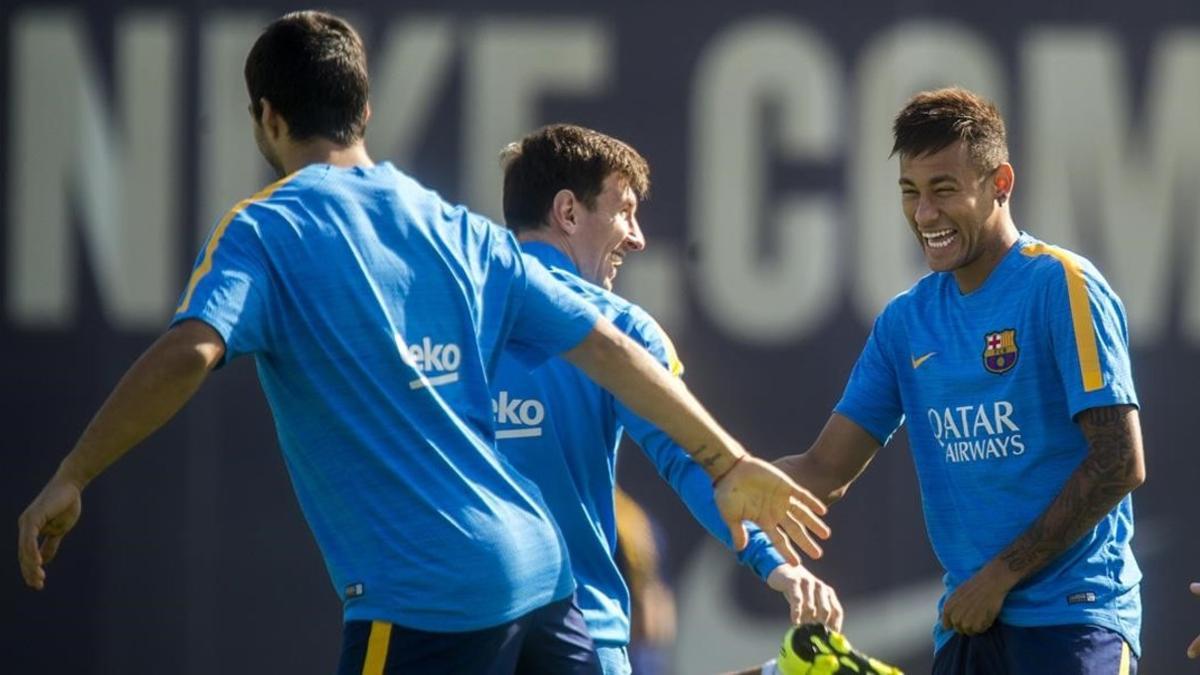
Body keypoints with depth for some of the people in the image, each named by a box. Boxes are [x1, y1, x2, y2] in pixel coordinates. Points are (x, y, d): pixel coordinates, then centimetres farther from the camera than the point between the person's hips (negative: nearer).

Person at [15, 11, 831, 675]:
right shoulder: (459, 231, 15)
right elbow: (607, 348, 15)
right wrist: (730, 461, 22)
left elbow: (188, 354, -19)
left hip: (421, 600, -6)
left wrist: (70, 481, -15)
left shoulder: (264, 232, -1)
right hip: (539, 573, 6)